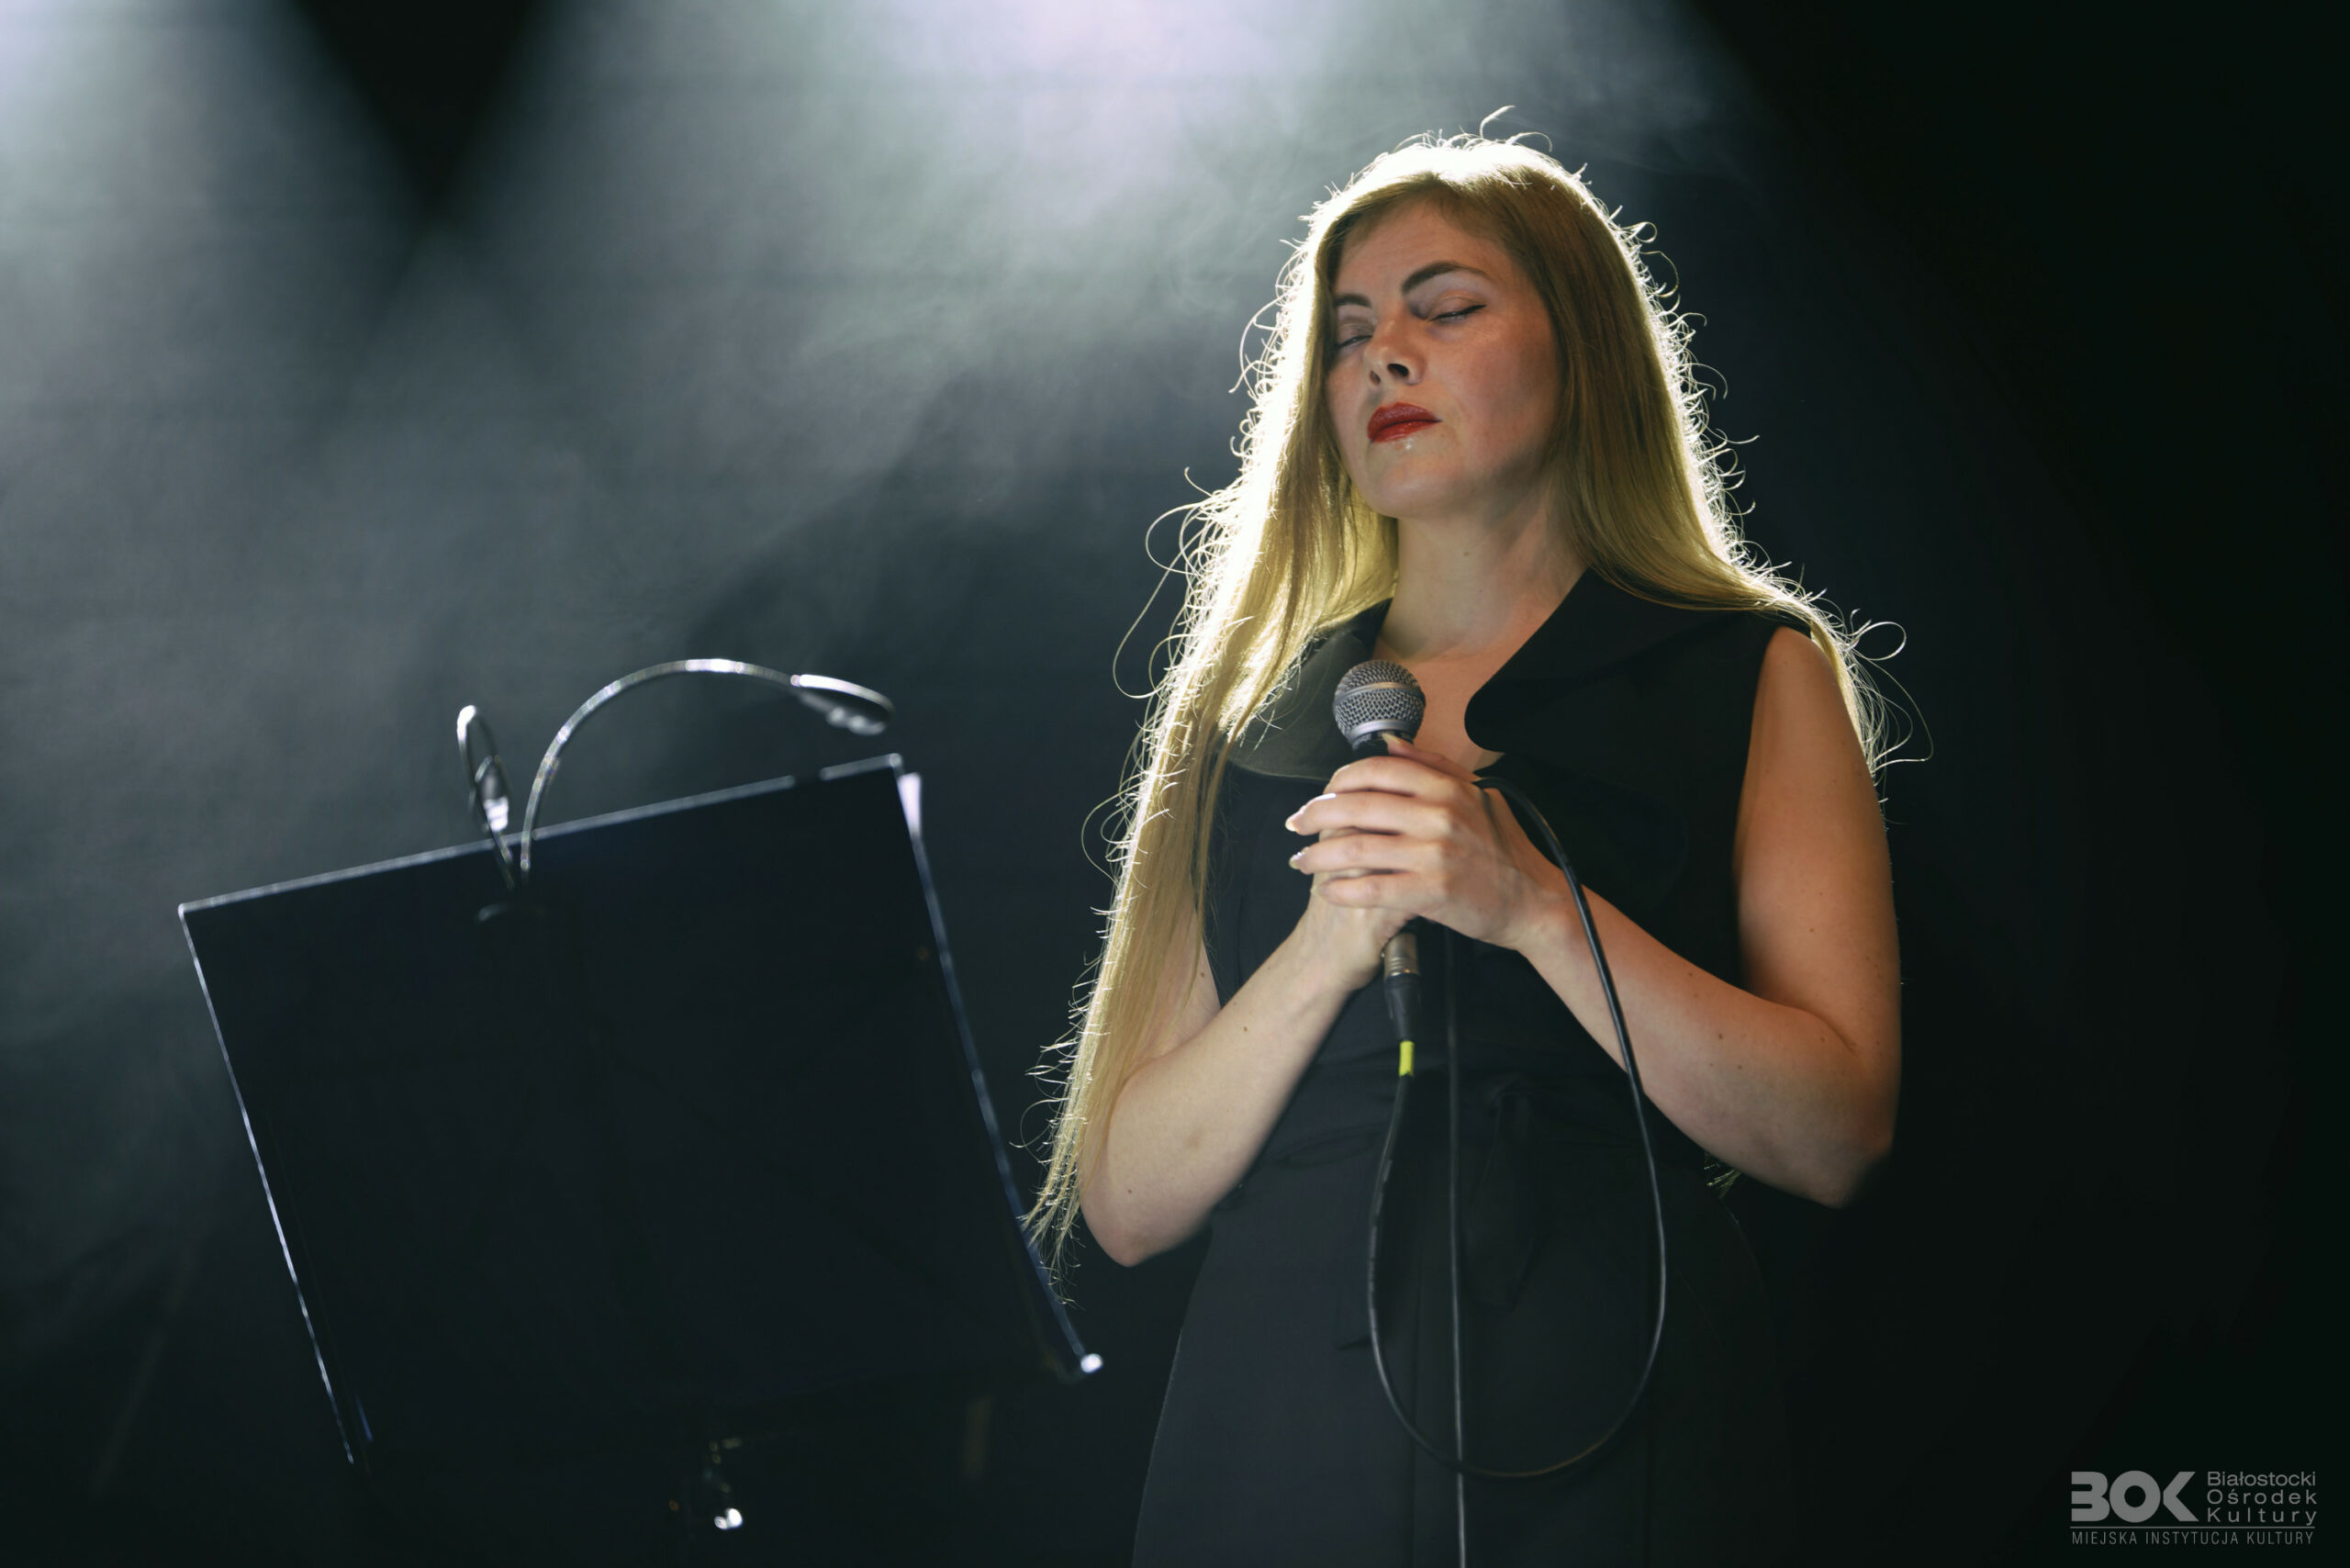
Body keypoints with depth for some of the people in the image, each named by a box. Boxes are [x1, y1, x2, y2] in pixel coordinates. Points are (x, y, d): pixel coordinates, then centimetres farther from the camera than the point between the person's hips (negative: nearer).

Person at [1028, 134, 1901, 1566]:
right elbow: (1123, 1203, 4)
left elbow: (1834, 1135, -5)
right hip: (1273, 1447, 2)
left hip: (1611, 1446, -2)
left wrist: (1537, 907, -16)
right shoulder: (1247, 721, 11)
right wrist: (1327, 950, -11)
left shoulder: (1755, 675, 6)